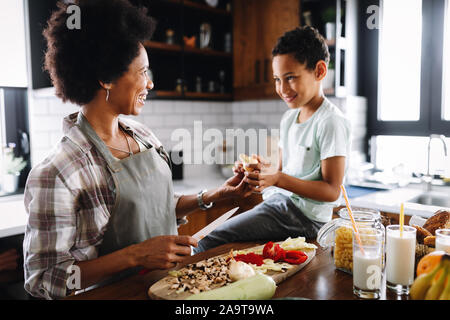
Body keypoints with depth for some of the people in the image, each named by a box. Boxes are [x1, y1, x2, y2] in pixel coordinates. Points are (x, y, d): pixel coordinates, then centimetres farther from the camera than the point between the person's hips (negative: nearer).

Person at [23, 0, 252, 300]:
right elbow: (43, 279, -15)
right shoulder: (57, 174, -19)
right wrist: (136, 255, -22)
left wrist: (217, 195, 7)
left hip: (170, 280, 6)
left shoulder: (143, 135, 4)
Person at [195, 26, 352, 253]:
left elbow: (332, 190, -16)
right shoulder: (289, 118, 14)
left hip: (304, 216, -8)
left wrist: (278, 179, -26)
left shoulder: (330, 122, -13)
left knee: (209, 243, -18)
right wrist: (259, 171, -4)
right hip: (279, 203, 8)